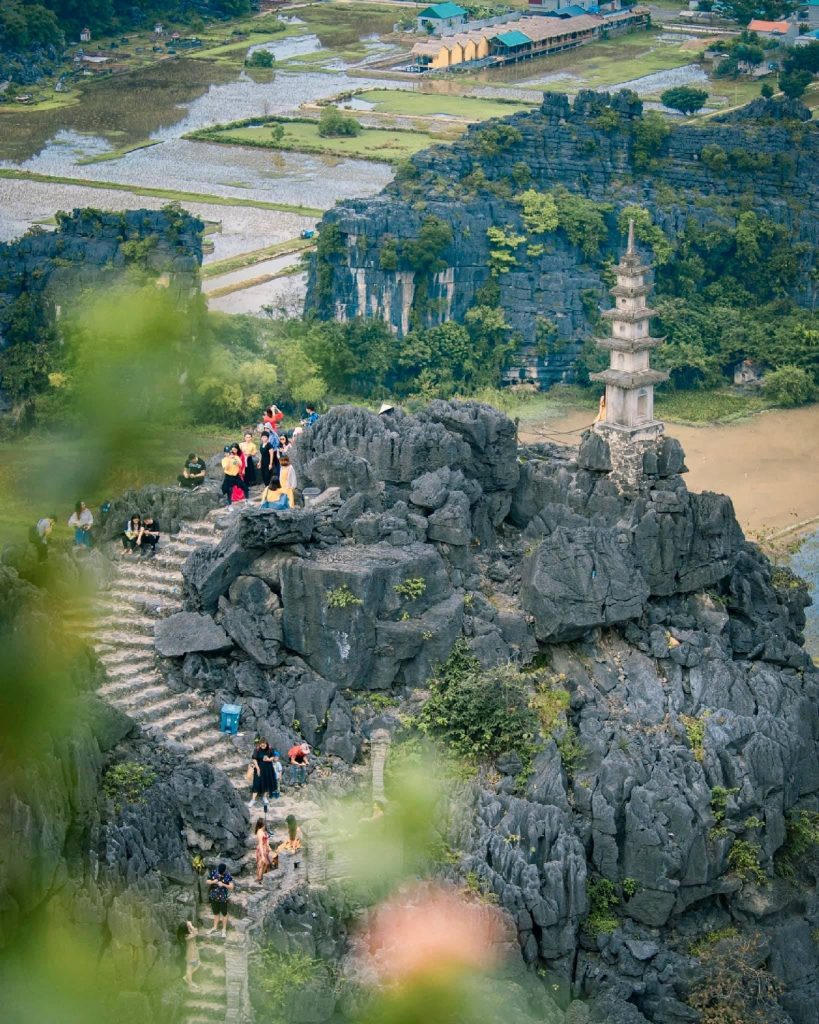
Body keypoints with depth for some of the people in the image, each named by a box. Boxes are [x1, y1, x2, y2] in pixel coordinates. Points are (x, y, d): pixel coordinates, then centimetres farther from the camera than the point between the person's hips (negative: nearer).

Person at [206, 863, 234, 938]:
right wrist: (213, 882, -23)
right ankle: (215, 927, 38)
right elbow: (208, 881, -1)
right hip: (214, 897, 4)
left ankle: (224, 930, 25)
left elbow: (231, 886, -19)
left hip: (223, 898, -4)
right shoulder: (214, 872, -9)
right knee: (216, 913, 21)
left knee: (224, 914, 10)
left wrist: (223, 884, -33)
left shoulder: (227, 875, -19)